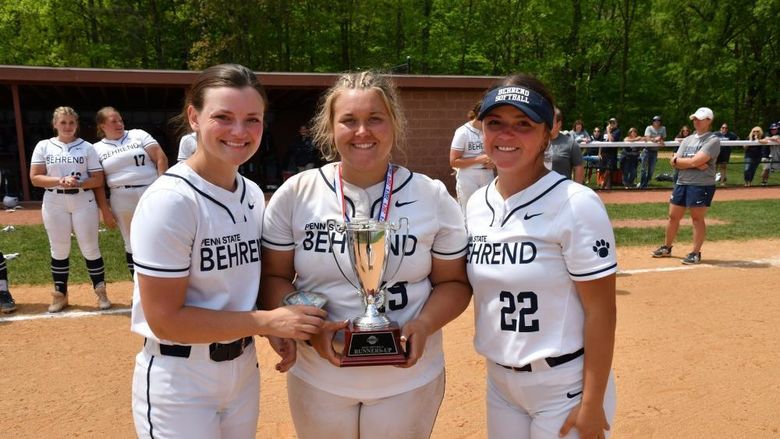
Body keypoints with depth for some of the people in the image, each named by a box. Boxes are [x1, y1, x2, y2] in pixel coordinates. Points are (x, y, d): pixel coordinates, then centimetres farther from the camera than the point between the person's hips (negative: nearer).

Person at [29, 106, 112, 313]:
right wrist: (60, 181, -17)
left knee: (90, 248, 2)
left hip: (84, 201, -1)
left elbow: (98, 180, 0)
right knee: (59, 250, 9)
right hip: (54, 204, 1)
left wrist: (79, 183, -18)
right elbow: (35, 178, -2)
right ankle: (60, 294, 21)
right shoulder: (43, 146, 4)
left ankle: (100, 292, 12)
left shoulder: (87, 147, 3)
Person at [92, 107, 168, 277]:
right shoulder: (97, 149, 7)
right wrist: (104, 209, 0)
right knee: (132, 245, 10)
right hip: (122, 199, 1)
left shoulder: (138, 135, 5)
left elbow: (161, 158, -2)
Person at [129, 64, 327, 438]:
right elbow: (165, 319, -21)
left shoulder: (254, 196, 0)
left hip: (243, 371, 6)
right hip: (179, 383, -6)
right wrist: (267, 322, -22)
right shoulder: (169, 200, -20)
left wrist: (283, 326, -6)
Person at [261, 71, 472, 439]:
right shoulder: (295, 193, -6)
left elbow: (454, 282, 1)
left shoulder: (433, 197, -6)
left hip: (409, 381, 0)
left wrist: (424, 325, -17)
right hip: (317, 380, 1)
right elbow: (273, 277, -1)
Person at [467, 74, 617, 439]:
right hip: (498, 382, 6)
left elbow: (600, 311, -15)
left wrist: (592, 402, -15)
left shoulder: (577, 204, -17)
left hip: (564, 387, -5)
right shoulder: (476, 204, 1)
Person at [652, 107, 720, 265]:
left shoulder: (713, 140, -8)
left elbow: (696, 161, -20)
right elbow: (674, 162, 3)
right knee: (673, 216, 12)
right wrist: (693, 163, -11)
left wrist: (680, 160, -6)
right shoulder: (688, 139, 15)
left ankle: (696, 253, 8)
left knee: (697, 218, -2)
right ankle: (666, 248, 26)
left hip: (702, 185, -7)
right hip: (681, 183, 7)